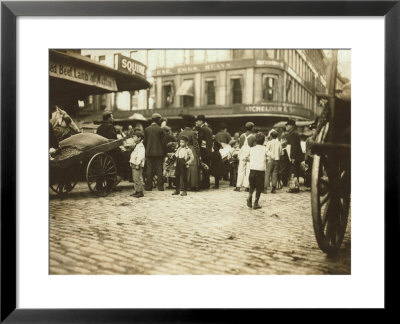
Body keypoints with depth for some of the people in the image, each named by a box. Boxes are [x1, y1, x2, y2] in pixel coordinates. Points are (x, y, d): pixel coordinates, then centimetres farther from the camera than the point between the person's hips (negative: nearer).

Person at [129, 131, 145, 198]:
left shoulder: (141, 146, -14)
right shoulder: (137, 145, 19)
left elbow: (140, 156, -22)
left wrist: (137, 164, -24)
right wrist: (131, 162, 19)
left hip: (138, 166, -11)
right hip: (134, 165, 11)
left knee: (138, 179, -7)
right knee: (135, 179, 14)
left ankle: (140, 192, -2)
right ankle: (137, 191, 22)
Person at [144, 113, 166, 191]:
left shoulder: (147, 129, 2)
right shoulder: (160, 130, -6)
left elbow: (145, 141, 6)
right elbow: (163, 142, -4)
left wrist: (146, 151, 14)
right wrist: (164, 153, 3)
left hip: (149, 152, 2)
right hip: (159, 152, -2)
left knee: (149, 169, 6)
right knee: (159, 169, 3)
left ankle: (149, 186, 8)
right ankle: (160, 186, 4)